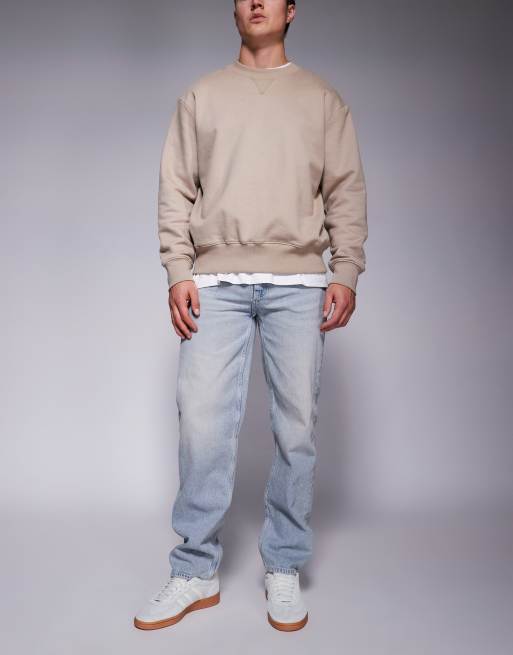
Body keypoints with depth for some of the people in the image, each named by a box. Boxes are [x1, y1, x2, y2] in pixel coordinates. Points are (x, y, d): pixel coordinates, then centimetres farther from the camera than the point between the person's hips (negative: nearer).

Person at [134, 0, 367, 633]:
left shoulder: (323, 98, 17)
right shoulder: (200, 96, 17)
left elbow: (347, 192, 9)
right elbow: (175, 190, 10)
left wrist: (346, 273, -3)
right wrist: (178, 272, -2)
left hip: (299, 282, 0)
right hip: (216, 280, 0)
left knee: (296, 428, 0)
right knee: (202, 423, -4)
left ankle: (283, 569, 15)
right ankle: (195, 573, 10)